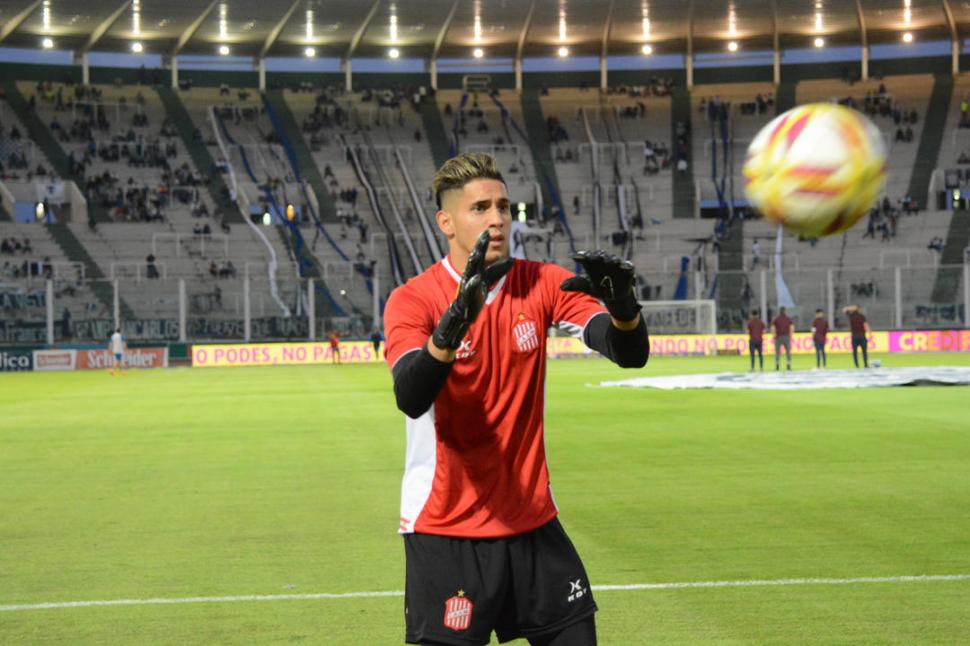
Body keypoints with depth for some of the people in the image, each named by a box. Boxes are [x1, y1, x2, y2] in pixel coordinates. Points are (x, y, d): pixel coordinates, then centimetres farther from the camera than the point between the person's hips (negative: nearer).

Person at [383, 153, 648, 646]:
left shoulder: (542, 284, 1)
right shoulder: (413, 300, -10)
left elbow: (630, 355, -9)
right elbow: (410, 398, -28)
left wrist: (622, 304, -31)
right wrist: (455, 321, -43)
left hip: (532, 521, 4)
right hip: (445, 532, -4)